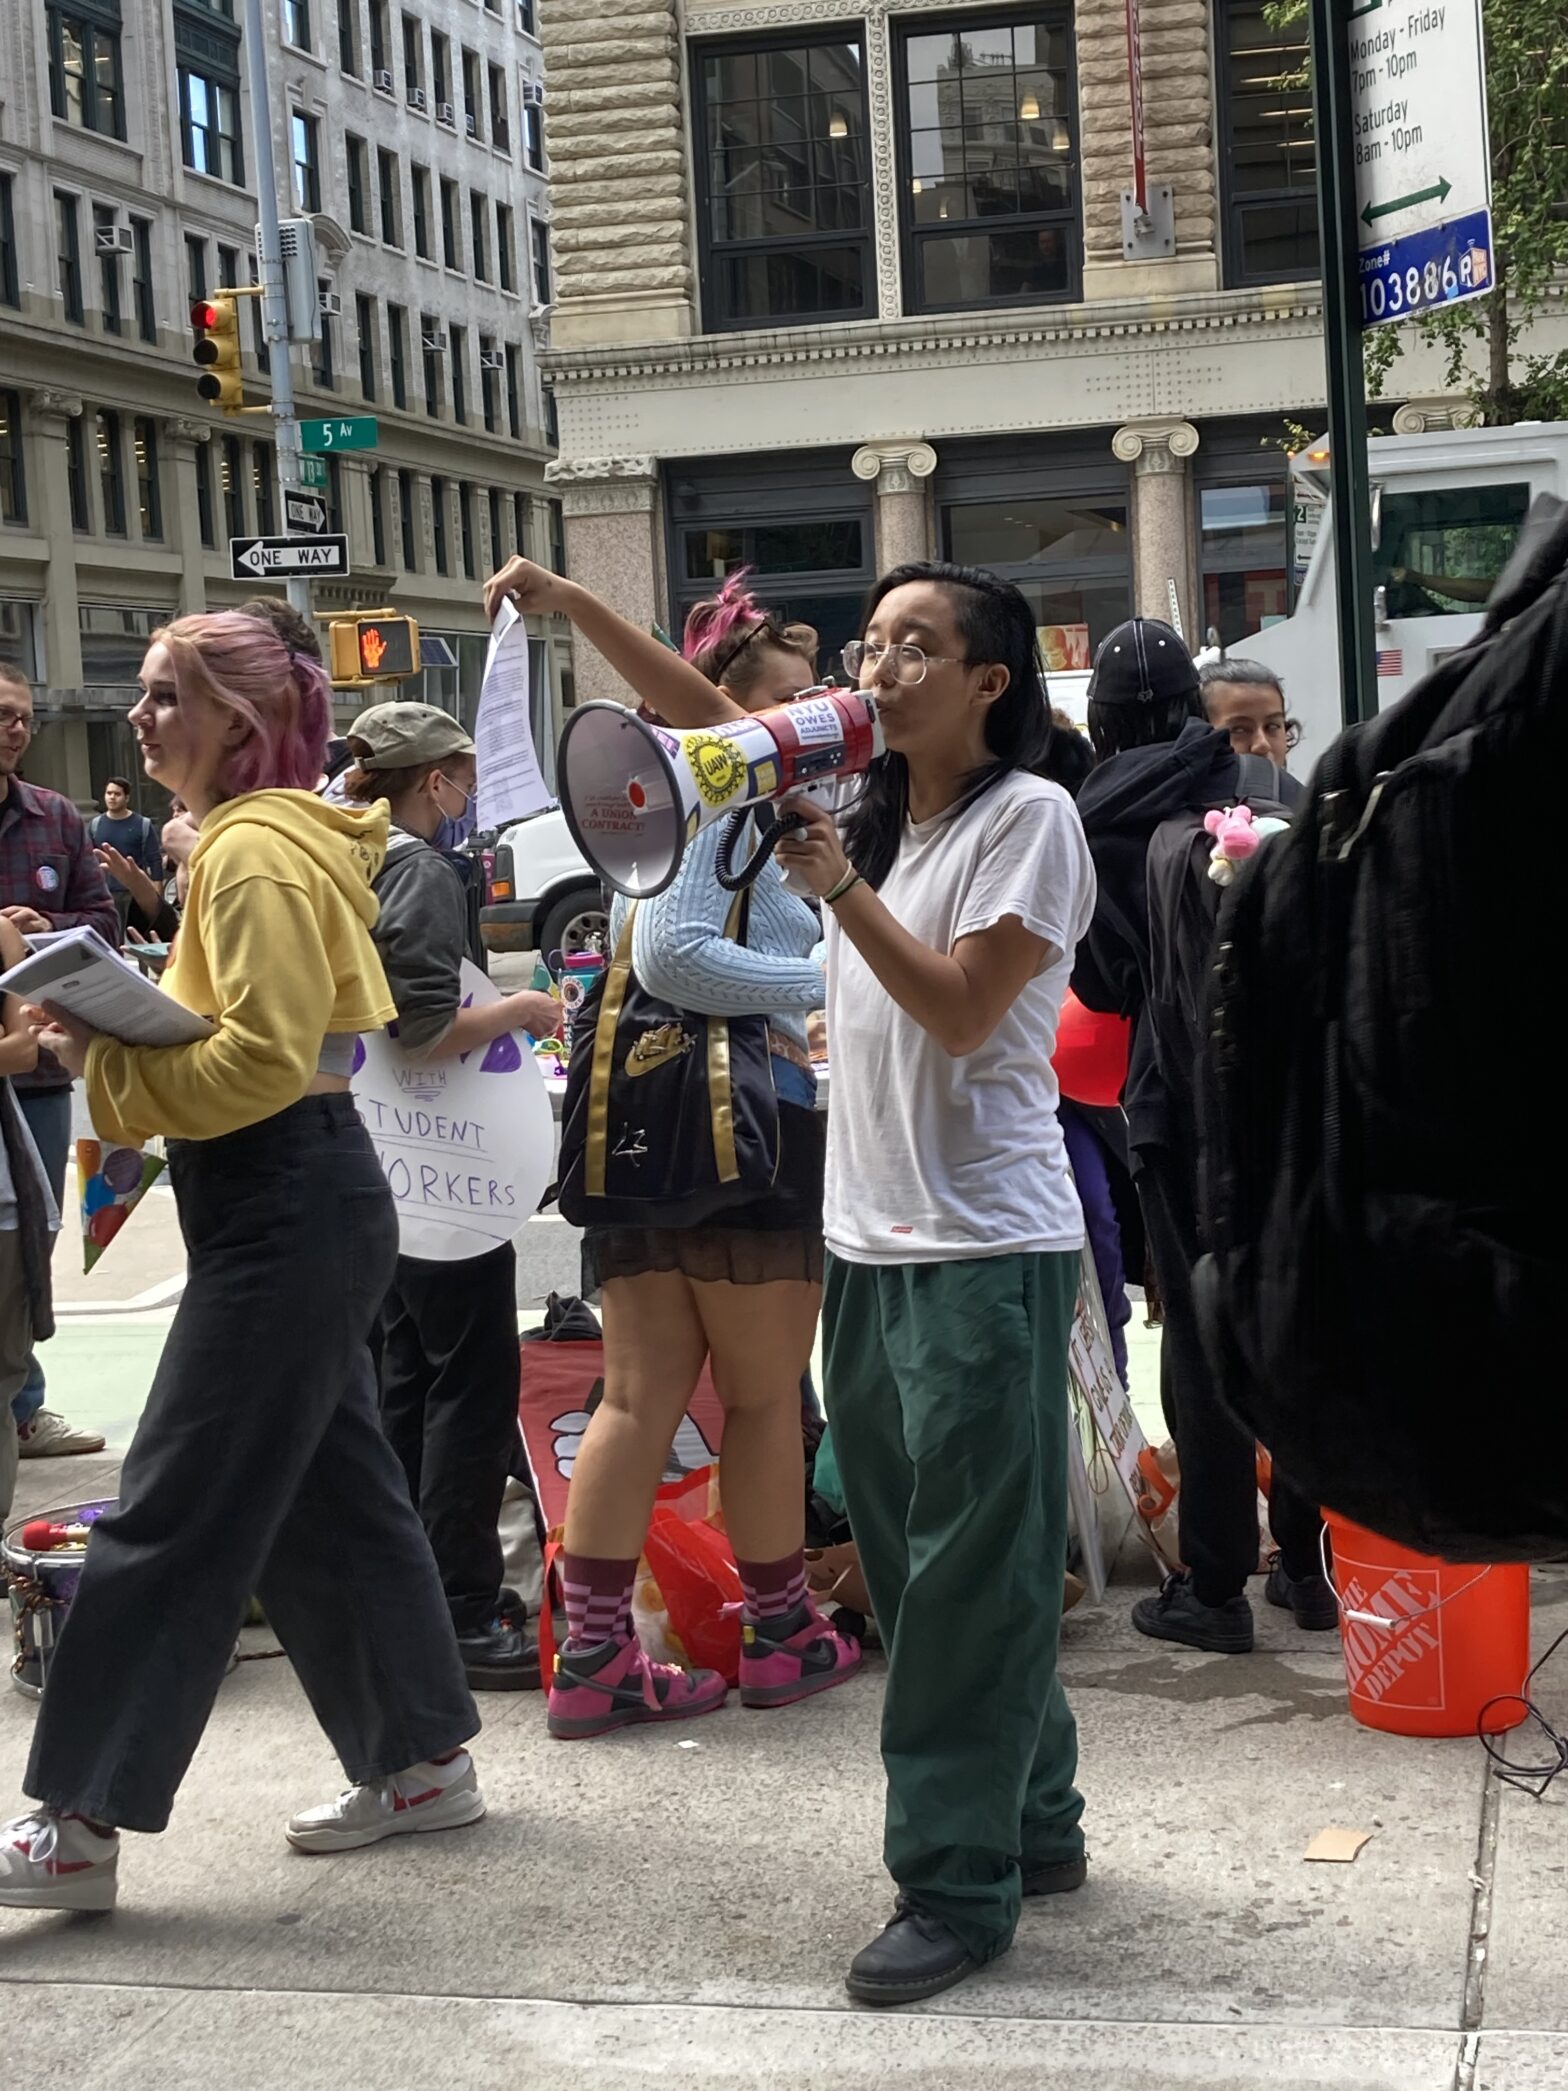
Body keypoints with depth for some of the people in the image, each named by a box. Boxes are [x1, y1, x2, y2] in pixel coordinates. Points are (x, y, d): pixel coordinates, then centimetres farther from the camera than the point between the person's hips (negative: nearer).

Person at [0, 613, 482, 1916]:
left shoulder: (255, 851, -16)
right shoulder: (272, 836, 16)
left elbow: (263, 1056, -24)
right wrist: (113, 1031, 6)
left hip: (284, 1209, -11)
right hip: (300, 1198, 11)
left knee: (174, 1515, -5)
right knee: (329, 1495, 16)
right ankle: (423, 1760, 26)